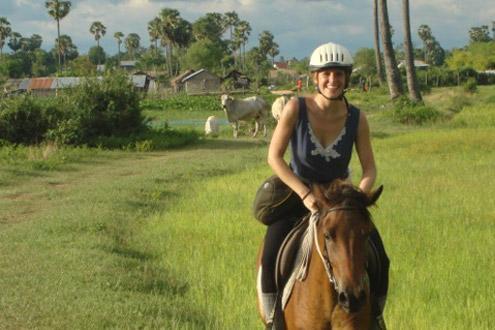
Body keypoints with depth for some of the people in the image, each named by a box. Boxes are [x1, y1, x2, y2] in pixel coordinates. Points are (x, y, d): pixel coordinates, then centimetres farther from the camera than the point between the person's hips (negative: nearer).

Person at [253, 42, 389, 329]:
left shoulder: (356, 119, -12)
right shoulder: (296, 109, -18)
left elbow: (369, 168, -6)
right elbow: (274, 156, -18)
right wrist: (305, 194, -27)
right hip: (296, 193, -2)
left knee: (379, 259, -7)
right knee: (271, 257, -23)